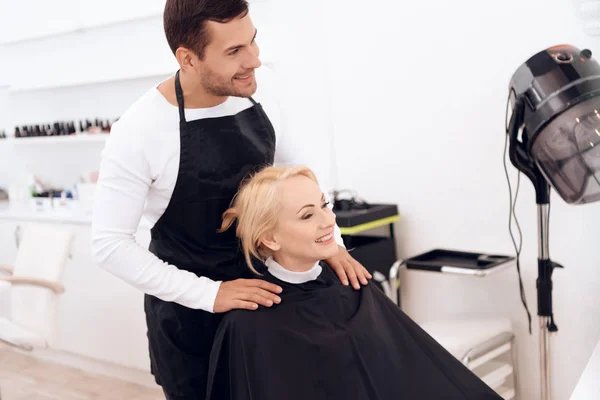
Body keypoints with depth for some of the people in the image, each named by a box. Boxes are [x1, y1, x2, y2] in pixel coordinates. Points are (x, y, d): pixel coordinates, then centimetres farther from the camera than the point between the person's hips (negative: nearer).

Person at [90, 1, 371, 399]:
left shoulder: (256, 97, -6)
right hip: (188, 311, -4)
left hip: (262, 289, 5)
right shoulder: (138, 130, -22)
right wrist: (207, 293, -24)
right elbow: (110, 244, -19)